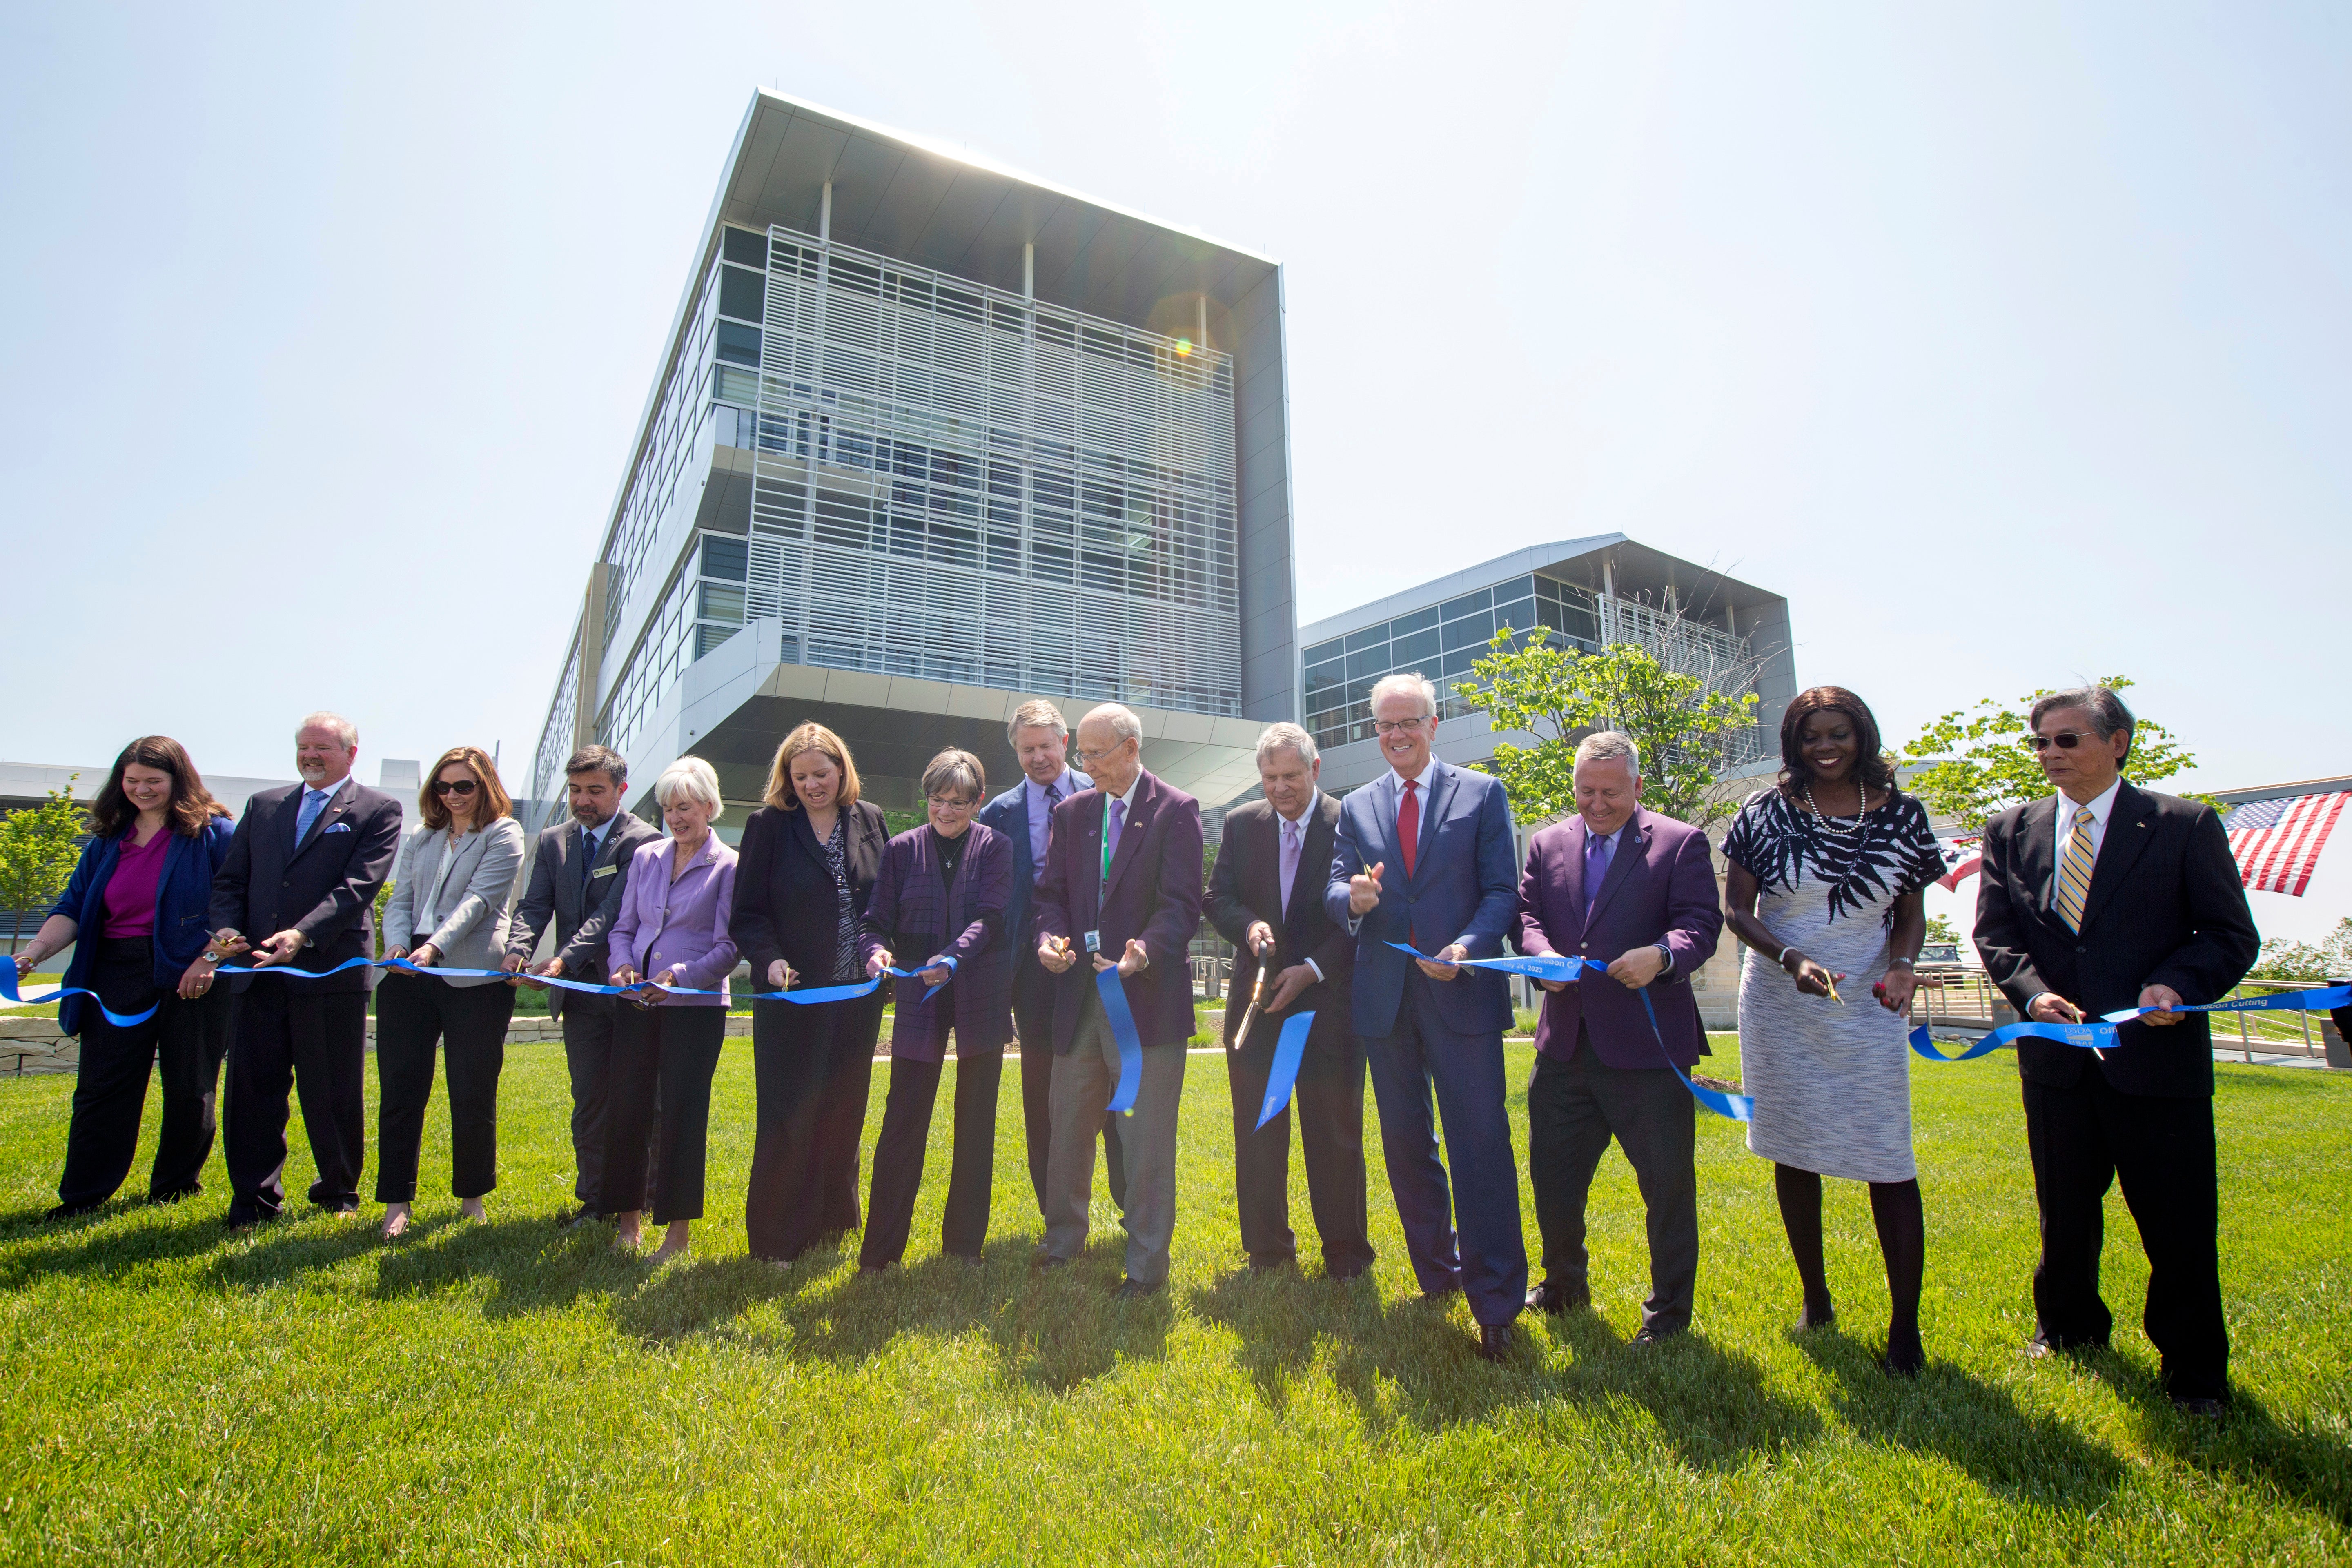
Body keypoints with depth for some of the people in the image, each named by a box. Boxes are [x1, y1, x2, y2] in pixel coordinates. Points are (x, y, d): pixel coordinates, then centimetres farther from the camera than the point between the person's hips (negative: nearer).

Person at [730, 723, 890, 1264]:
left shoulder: (870, 819, 6)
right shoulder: (768, 825, -2)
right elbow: (748, 912, -3)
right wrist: (770, 959, -20)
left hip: (857, 994, 3)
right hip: (793, 995, -3)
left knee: (844, 1111, 11)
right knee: (789, 1116, 3)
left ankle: (833, 1220, 28)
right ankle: (779, 1237, 17)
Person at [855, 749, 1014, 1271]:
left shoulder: (995, 849, 1)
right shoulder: (903, 849, 4)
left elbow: (990, 918, -12)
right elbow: (878, 920, 2)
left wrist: (952, 958, -29)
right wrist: (877, 951, -20)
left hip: (980, 1001, 0)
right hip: (919, 999, 0)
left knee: (976, 1125, 9)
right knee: (903, 1121, 0)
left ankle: (965, 1242, 23)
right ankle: (879, 1250, 12)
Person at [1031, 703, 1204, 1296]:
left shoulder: (1176, 811, -6)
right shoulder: (1071, 812, 11)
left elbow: (1182, 904, -13)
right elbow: (1053, 892, 11)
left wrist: (1144, 951, -30)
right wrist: (1052, 937, -10)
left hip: (1148, 992, -5)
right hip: (1078, 992, 6)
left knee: (1147, 1138, 3)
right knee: (1068, 1126, 18)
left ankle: (1147, 1262, 19)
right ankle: (1064, 1235, 39)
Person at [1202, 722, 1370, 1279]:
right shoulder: (1241, 824, 6)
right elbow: (1216, 897, 6)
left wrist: (1313, 970, -14)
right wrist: (1248, 925, -15)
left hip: (1329, 1000, -3)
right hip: (1257, 1001, 4)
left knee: (1336, 1133, 6)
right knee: (1256, 1133, 10)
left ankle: (1346, 1251, 23)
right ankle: (1268, 1250, 25)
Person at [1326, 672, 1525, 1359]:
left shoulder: (1482, 794, 4)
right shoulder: (1356, 807, 12)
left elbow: (1502, 890, -1)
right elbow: (1335, 892, 7)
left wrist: (1466, 947, -19)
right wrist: (1352, 898, -18)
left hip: (1461, 992, -3)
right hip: (1385, 996, 4)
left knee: (1482, 1142, -6)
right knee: (1405, 1145, 13)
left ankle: (1495, 1303, 5)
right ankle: (1437, 1278, 30)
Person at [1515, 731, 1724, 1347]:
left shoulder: (1682, 844, -1)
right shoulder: (1547, 845, 11)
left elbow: (1702, 922, -8)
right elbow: (1526, 914, 6)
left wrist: (1662, 955, -28)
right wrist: (1544, 956, -15)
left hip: (1647, 1043, -4)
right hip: (1565, 1042, 4)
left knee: (1668, 1182, 7)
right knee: (1552, 1174, 16)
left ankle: (1669, 1307, 28)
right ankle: (1565, 1283, 38)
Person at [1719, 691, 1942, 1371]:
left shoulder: (1902, 814, 1)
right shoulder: (1767, 812, -4)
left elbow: (1911, 913, 7)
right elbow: (1736, 909, -4)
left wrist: (1902, 965, -13)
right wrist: (1790, 959, -20)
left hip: (1868, 1010, 0)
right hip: (1780, 1008, 0)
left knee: (1890, 1162, -3)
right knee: (1794, 1154, 11)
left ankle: (1906, 1326, 11)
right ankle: (1815, 1298, 29)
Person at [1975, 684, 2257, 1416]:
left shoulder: (2186, 826, -1)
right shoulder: (2010, 832, 6)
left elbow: (2232, 935, -1)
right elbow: (1995, 934, 3)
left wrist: (2178, 984, -19)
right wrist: (2033, 992, -15)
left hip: (2159, 1053, -2)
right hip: (2057, 1055, 3)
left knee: (2180, 1220, 5)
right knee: (2064, 1210, 16)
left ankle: (2194, 1370, 25)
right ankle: (2069, 1328, 37)